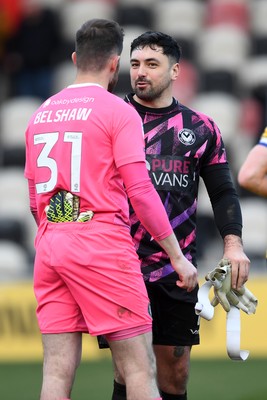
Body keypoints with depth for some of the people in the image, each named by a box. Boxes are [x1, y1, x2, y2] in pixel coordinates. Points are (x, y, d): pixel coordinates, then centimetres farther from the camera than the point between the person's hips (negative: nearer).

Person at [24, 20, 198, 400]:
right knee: (140, 367, -3)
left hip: (49, 245, 6)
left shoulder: (41, 115, 15)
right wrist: (178, 256, -5)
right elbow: (141, 192, -10)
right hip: (101, 246, -6)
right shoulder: (119, 111, -4)